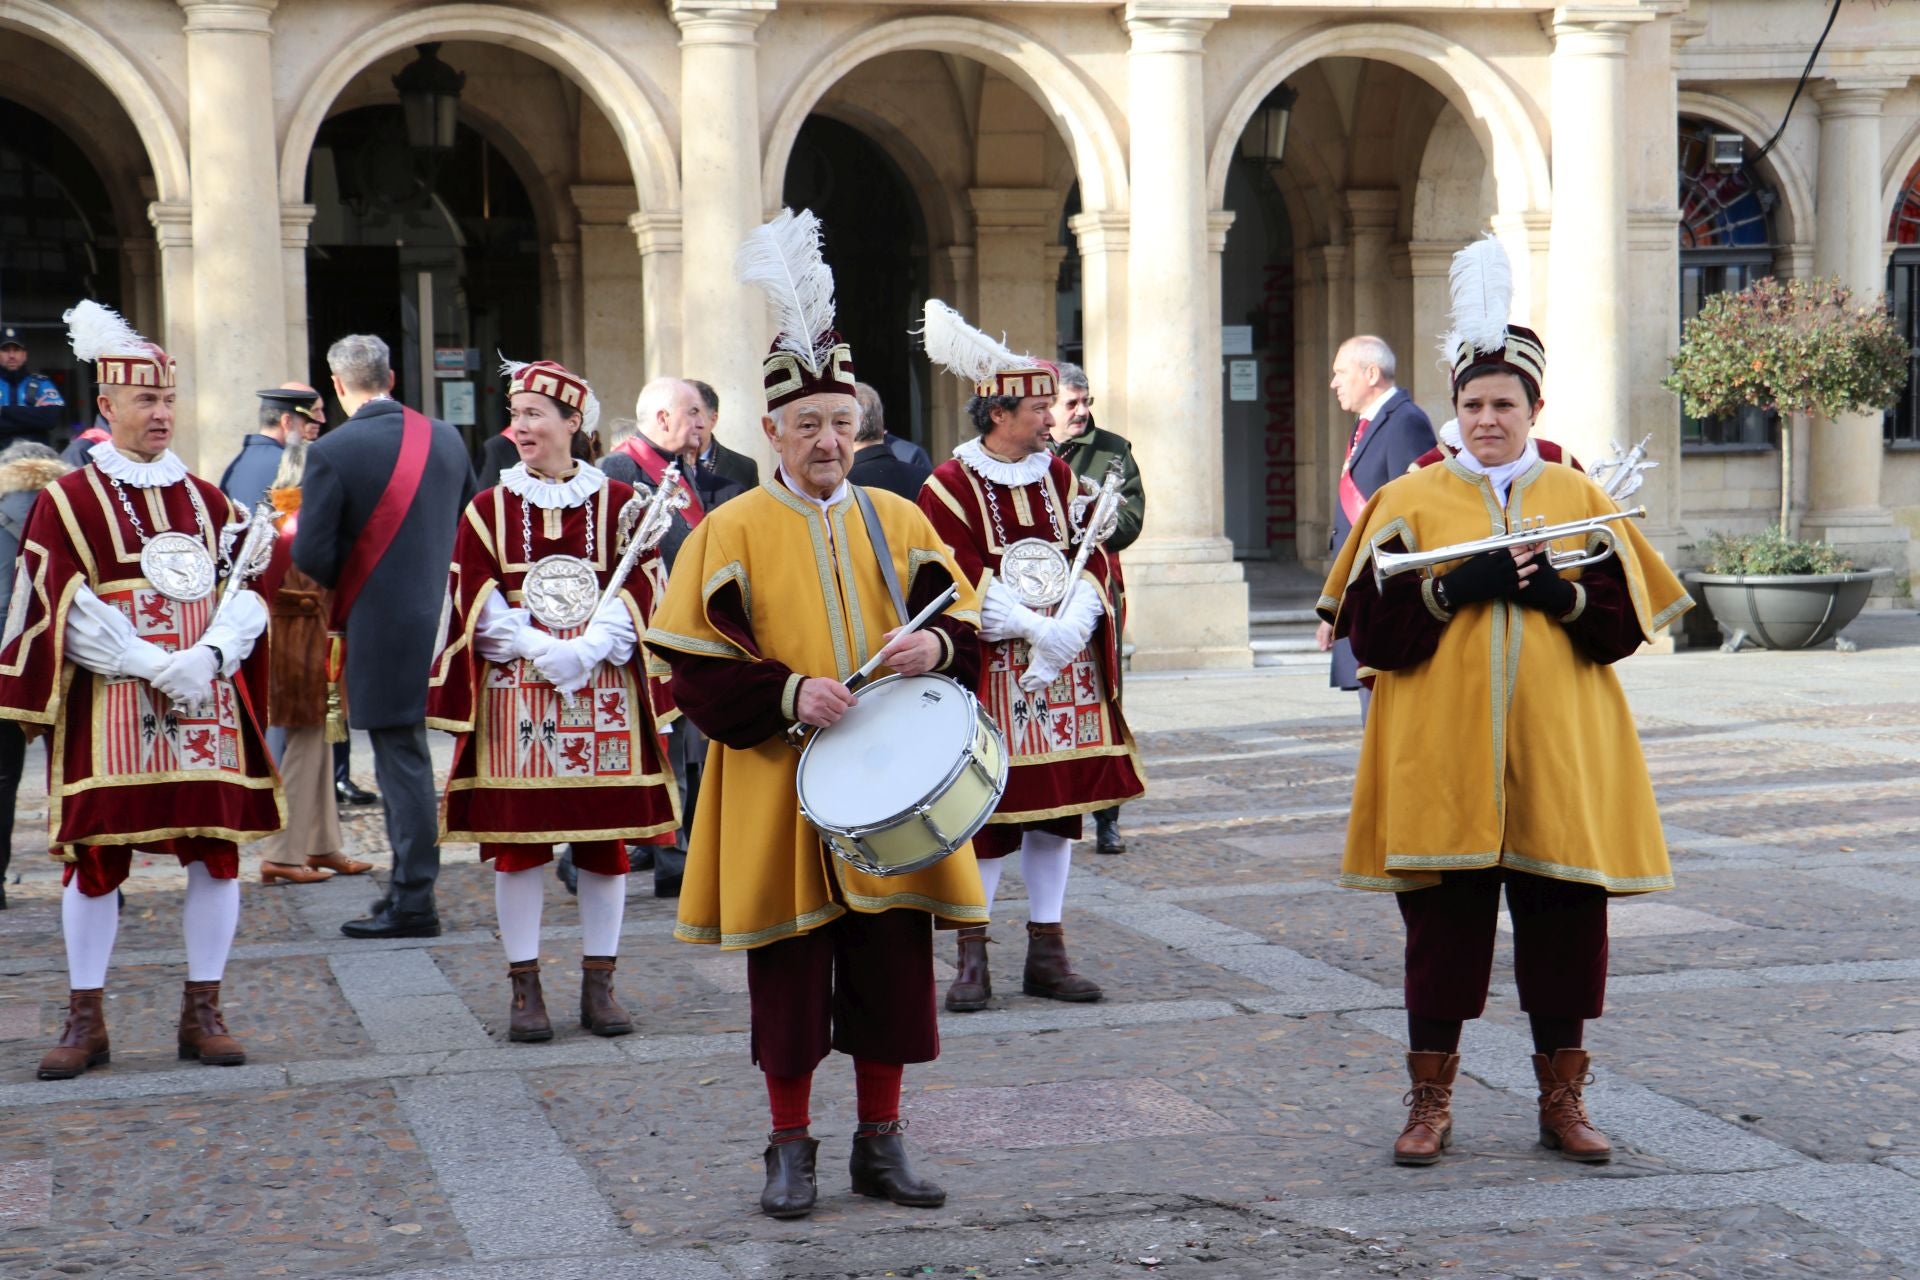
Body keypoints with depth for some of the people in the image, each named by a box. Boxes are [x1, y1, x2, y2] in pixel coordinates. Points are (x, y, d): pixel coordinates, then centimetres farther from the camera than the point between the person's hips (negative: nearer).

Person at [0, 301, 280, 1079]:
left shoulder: (209, 500, 13)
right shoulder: (68, 501, 1)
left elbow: (246, 591, 6)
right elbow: (63, 610, -7)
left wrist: (208, 655, -13)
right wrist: (155, 665, -16)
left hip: (206, 698, 3)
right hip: (108, 705, -3)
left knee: (217, 853, 2)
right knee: (94, 858, 0)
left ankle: (202, 1013, 12)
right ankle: (85, 1020, 11)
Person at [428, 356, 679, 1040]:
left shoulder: (619, 503, 6)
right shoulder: (489, 508, 6)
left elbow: (637, 593, 0)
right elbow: (477, 601, -1)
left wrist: (585, 650, -15)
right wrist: (538, 650, -15)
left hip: (602, 692, 0)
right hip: (515, 692, 0)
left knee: (606, 841, 3)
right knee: (517, 841, -1)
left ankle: (599, 985, 12)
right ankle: (525, 989, 8)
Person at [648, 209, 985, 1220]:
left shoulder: (900, 520, 7)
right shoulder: (733, 529, -2)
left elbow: (962, 623, 9)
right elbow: (696, 661, -7)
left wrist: (935, 648, -13)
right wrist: (787, 694, -20)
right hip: (781, 791, -3)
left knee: (893, 966, 6)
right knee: (790, 973, 3)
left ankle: (882, 1143, 19)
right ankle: (791, 1149, 16)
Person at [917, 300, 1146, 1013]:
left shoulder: (1060, 477, 10)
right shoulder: (950, 488, -7)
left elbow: (1095, 558, 5)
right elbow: (961, 587, -12)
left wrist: (1071, 628, -12)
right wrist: (1036, 631, -19)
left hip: (1064, 669, 5)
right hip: (991, 676, -5)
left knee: (1060, 805, 7)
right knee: (988, 807, -4)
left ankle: (1047, 953, 14)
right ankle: (973, 957, 4)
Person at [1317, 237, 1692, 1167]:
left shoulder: (1580, 499, 8)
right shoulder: (1410, 503, 3)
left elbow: (1624, 624, 4)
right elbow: (1367, 629, -4)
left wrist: (1561, 593, -14)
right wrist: (1455, 588, -16)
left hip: (1558, 751, 2)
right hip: (1442, 752, -1)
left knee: (1564, 922, 4)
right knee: (1443, 924, 1)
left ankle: (1561, 1099, 17)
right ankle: (1431, 1102, 12)